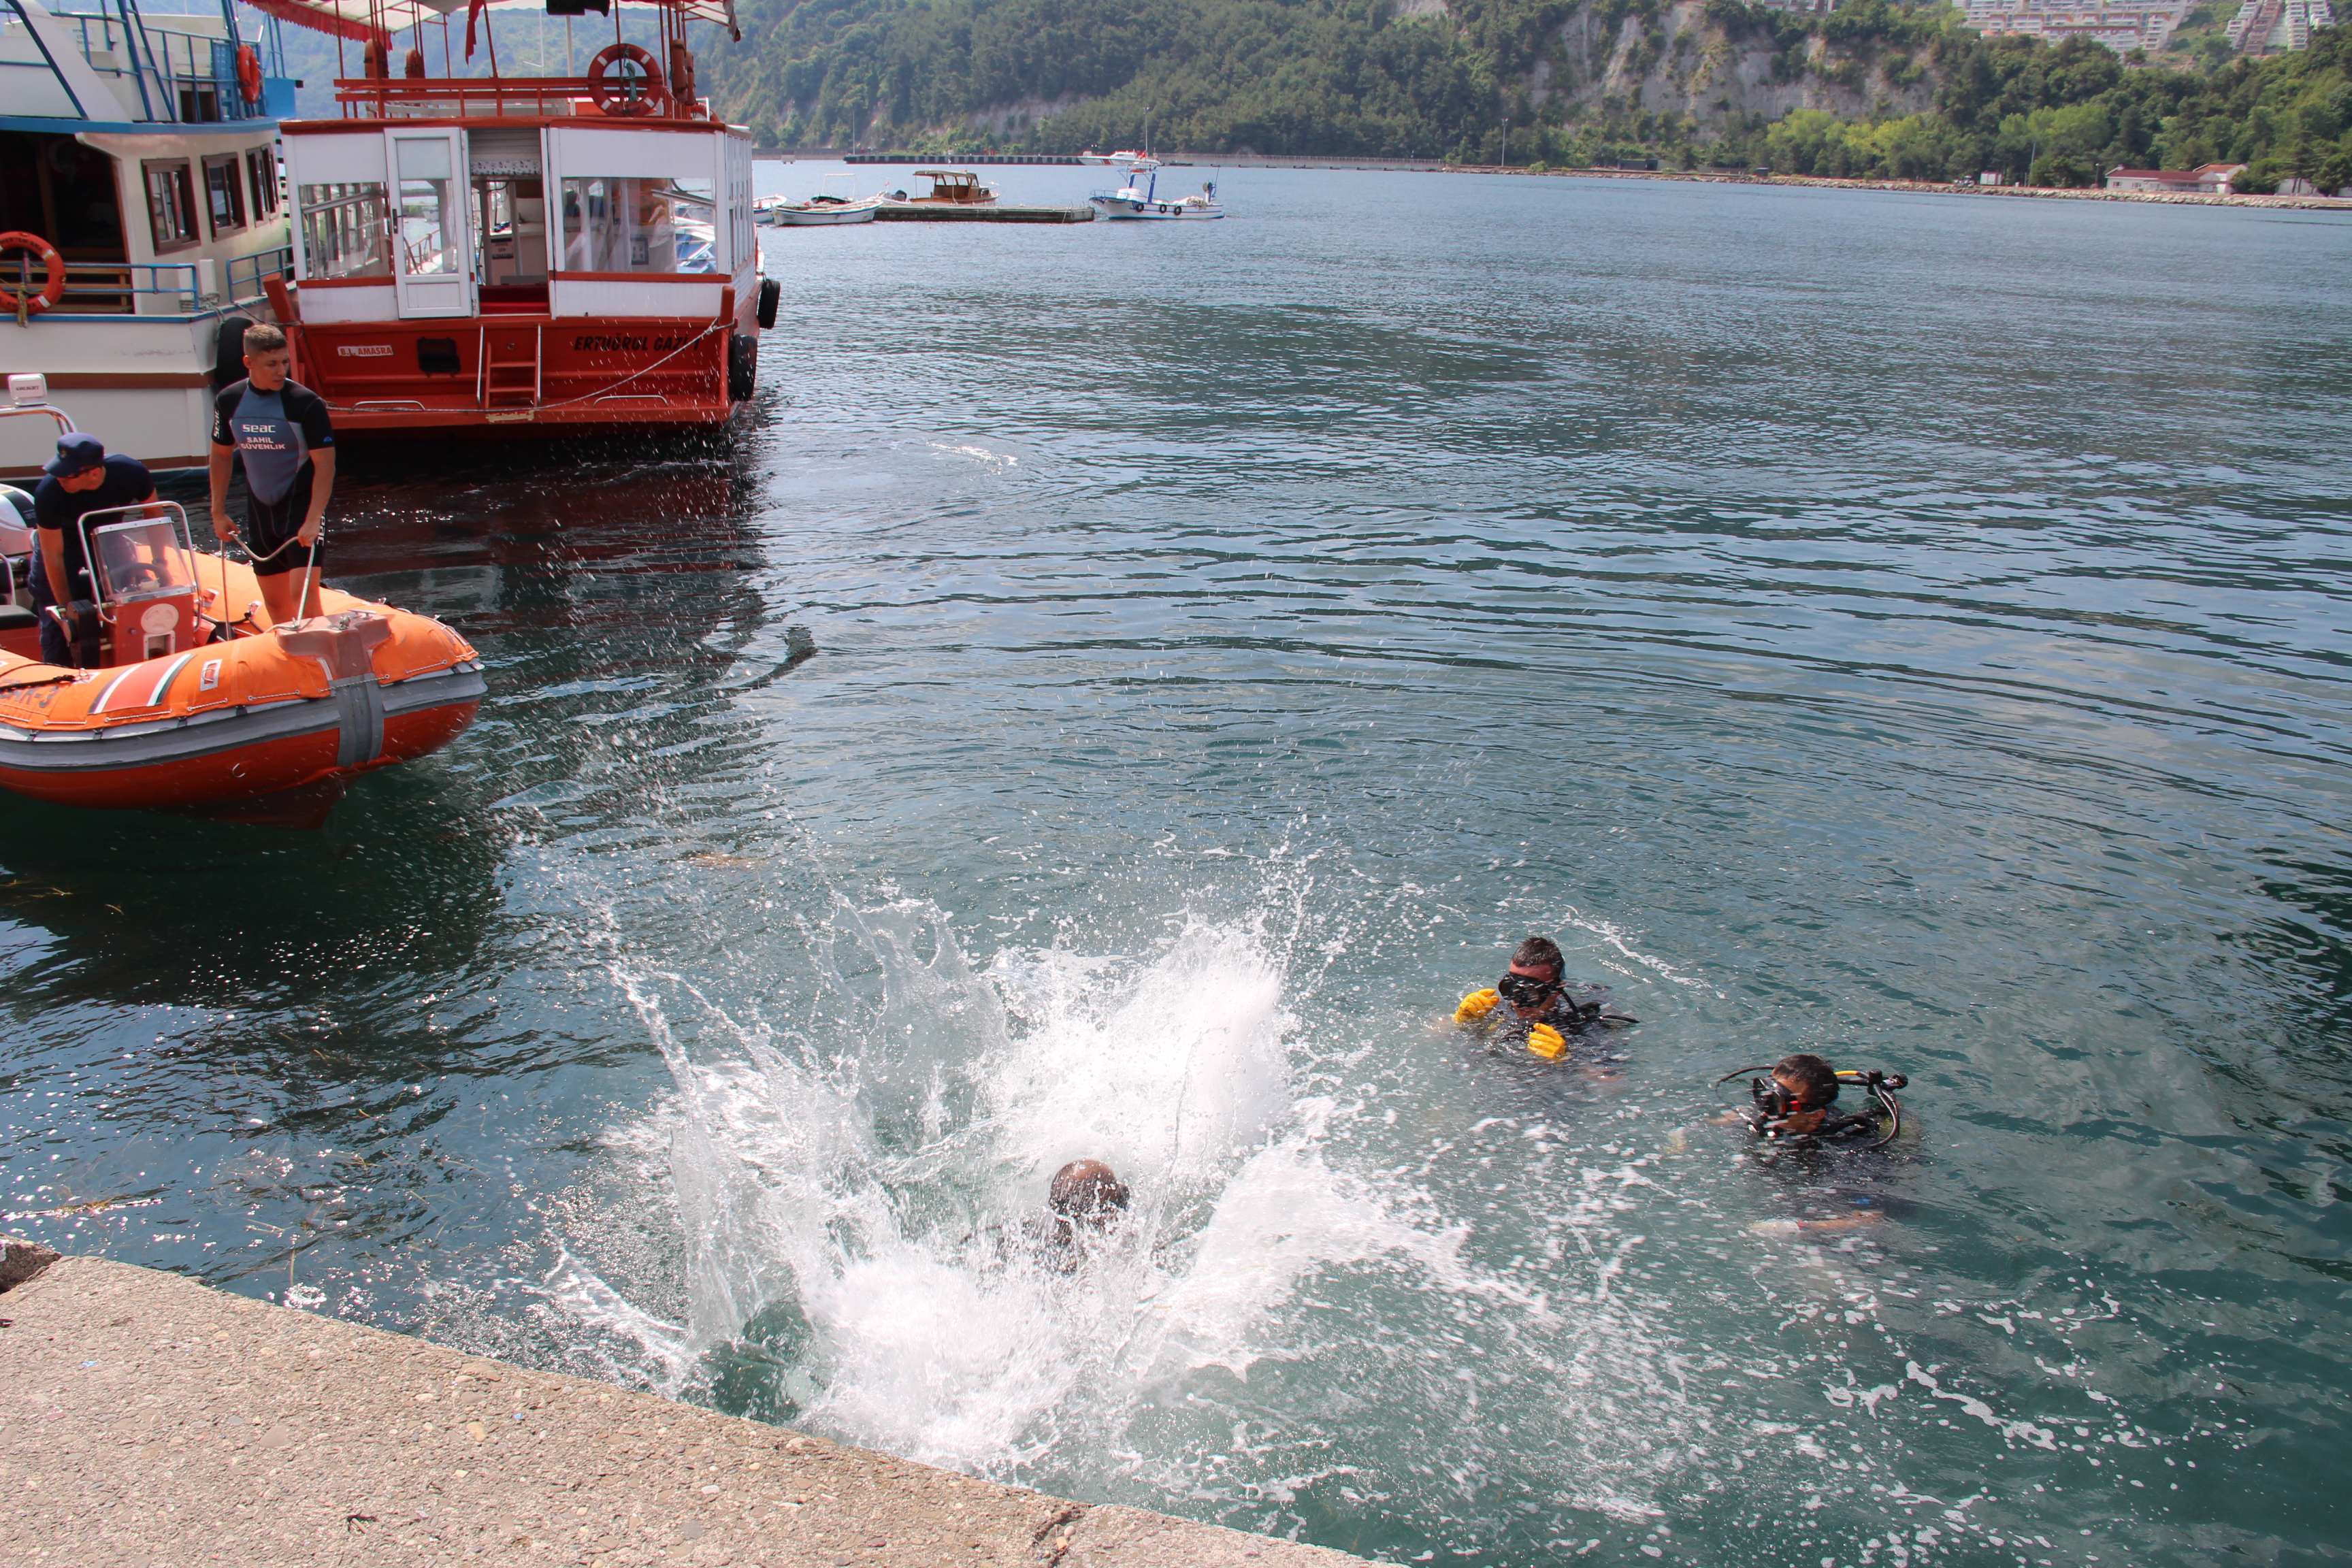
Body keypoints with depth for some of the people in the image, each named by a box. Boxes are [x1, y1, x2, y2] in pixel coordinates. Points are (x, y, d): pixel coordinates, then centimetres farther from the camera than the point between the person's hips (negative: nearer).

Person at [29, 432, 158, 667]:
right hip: (59, 541, -3)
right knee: (59, 624, -7)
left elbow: (154, 514, -9)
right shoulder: (48, 492, -36)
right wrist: (67, 607, -24)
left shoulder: (132, 474, -31)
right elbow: (53, 555, -28)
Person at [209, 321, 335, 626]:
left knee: (302, 593, -16)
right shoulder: (229, 401, -1)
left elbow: (325, 463, -15)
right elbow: (221, 454, 12)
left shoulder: (307, 403, -15)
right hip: (260, 508, 5)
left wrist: (313, 520, -23)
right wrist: (218, 512, 11)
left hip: (302, 503, -5)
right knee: (274, 601, 10)